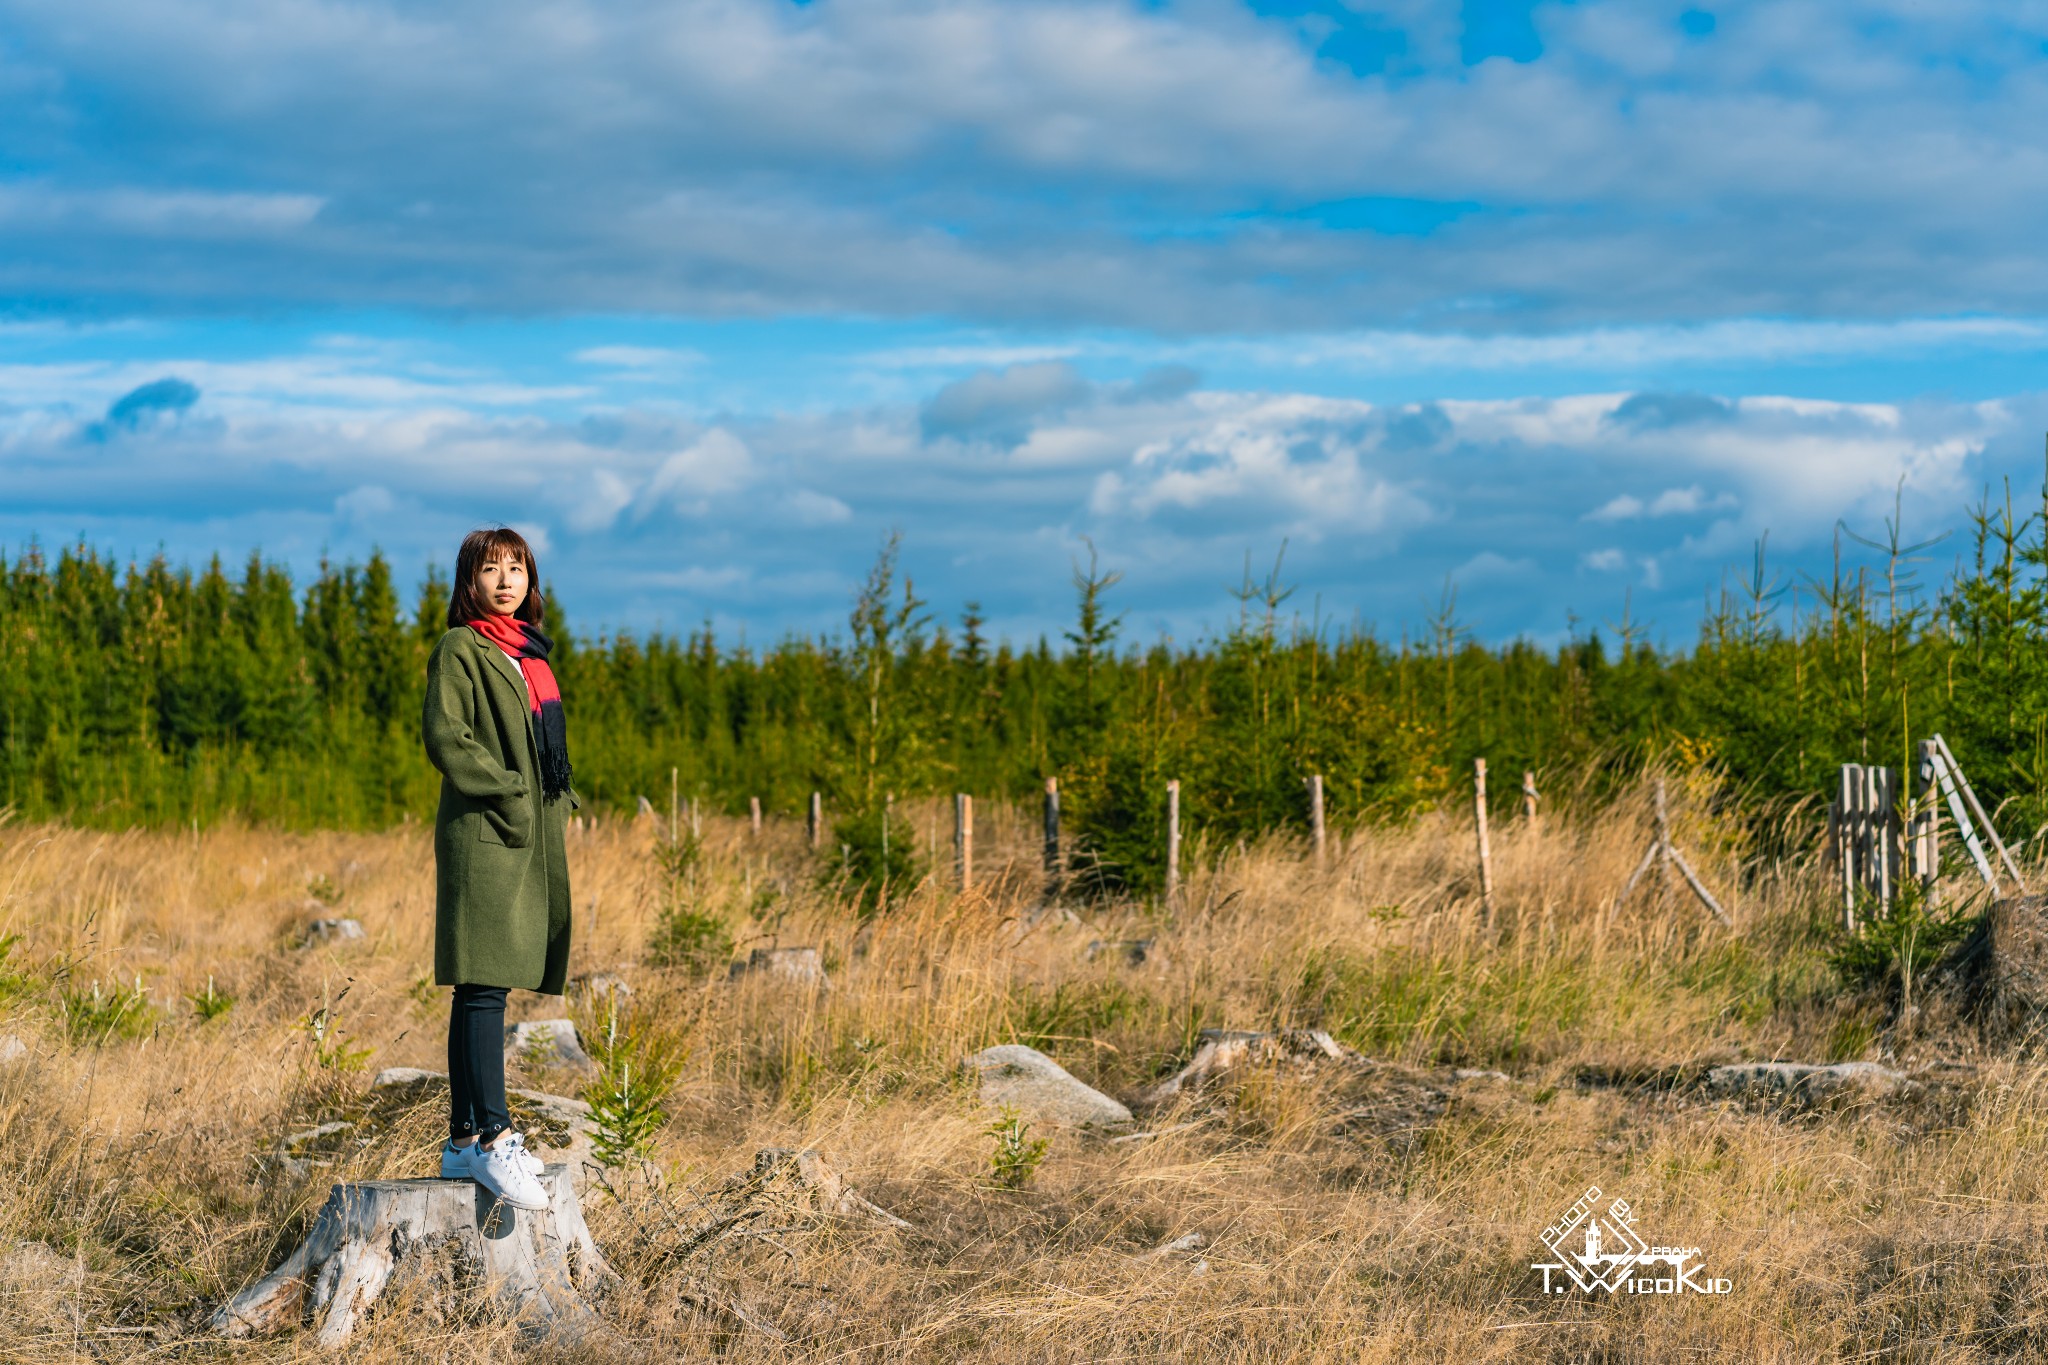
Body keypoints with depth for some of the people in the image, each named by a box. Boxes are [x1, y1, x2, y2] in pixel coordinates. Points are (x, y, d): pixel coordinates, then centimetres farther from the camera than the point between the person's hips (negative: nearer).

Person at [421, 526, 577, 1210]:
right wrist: (506, 792, -15)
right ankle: (494, 1139, -18)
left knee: (482, 989, 8)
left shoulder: (530, 653, 20)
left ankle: (464, 1142, 10)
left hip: (533, 839, 8)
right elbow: (444, 736, -13)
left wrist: (561, 805, 12)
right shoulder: (460, 650, -3)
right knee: (483, 987, -13)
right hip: (482, 837, -8)